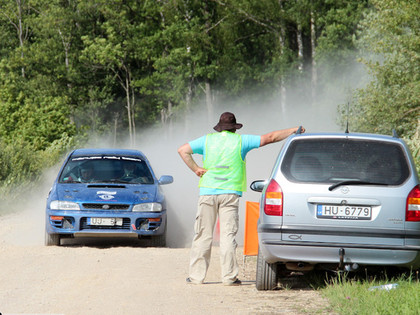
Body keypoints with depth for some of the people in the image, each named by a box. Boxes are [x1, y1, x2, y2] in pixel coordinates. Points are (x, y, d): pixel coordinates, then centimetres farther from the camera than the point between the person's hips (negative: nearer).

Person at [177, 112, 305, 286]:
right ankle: (229, 276, -4)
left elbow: (182, 150, 4)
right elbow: (270, 138, 8)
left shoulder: (208, 140, 8)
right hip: (230, 193, -1)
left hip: (207, 192, 1)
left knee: (202, 235, 4)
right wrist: (292, 131, 16)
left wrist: (195, 168, 2)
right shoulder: (240, 141, 3)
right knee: (228, 235, -1)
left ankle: (196, 275, 6)